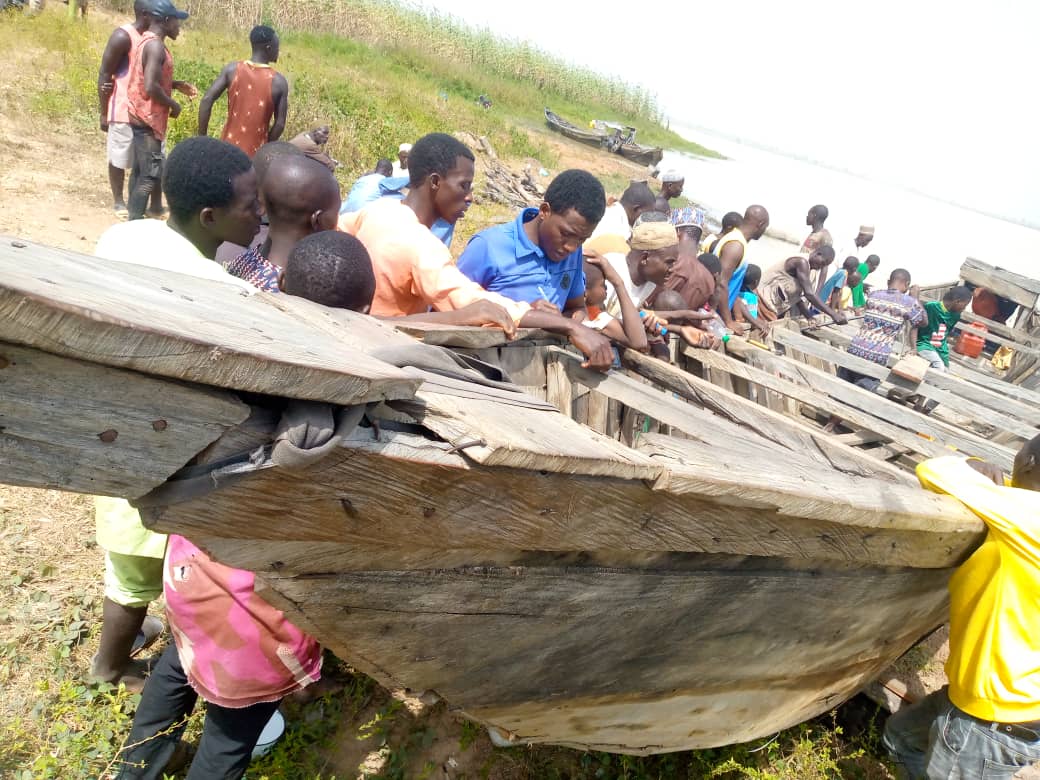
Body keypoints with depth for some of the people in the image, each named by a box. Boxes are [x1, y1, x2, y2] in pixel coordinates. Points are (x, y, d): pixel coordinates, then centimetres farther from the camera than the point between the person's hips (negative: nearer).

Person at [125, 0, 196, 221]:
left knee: (140, 170, 15)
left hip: (141, 116, 10)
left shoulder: (145, 40, 13)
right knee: (151, 174, -8)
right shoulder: (156, 46, -19)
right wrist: (173, 104, -12)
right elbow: (151, 87, -27)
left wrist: (176, 85, 15)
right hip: (148, 118, -10)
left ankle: (133, 216, 22)